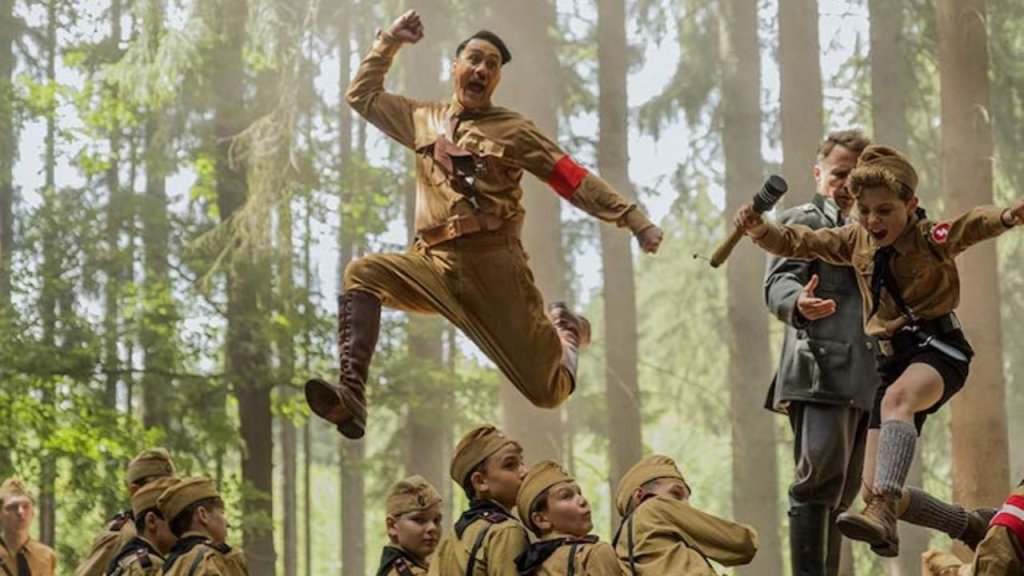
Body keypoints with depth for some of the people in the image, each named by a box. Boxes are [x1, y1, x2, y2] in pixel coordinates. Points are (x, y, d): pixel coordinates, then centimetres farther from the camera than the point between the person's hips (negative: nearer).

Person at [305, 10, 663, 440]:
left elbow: (576, 180, -1)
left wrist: (633, 218, -8)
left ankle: (566, 332, 35)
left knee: (547, 392, -2)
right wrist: (389, 42, 13)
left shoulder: (511, 130, 2)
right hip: (434, 264, 3)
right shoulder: (424, 121, 15)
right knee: (362, 275, -23)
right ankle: (351, 397, -33)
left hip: (494, 265, -3)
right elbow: (362, 97, 22)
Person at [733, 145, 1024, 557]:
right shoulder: (857, 241, 8)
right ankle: (969, 527, 22)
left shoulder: (931, 238, -10)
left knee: (896, 398, -42)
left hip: (939, 348, -7)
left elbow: (972, 226, -30)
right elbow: (798, 243, 13)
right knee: (875, 489, 0)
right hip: (893, 359, 7)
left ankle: (883, 511, -57)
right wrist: (759, 229, -8)